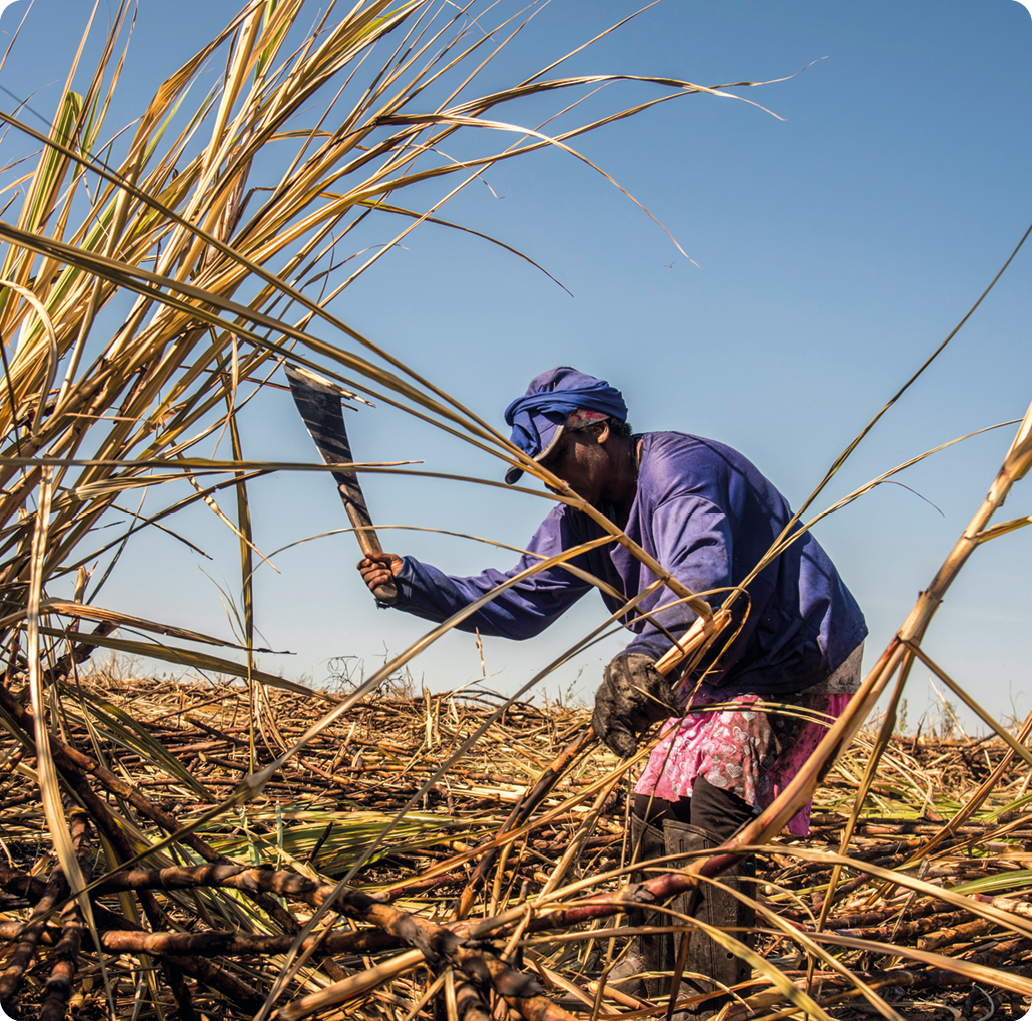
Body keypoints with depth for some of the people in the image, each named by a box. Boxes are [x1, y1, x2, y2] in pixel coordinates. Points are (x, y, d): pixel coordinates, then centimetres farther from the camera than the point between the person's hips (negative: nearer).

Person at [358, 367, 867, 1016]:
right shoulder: (581, 521, 5)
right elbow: (519, 602, 3)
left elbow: (703, 579, -45)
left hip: (799, 665, -10)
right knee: (655, 806, 15)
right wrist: (410, 582, -7)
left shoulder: (681, 469, -26)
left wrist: (645, 663, -62)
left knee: (711, 805, -25)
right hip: (721, 679, 10)